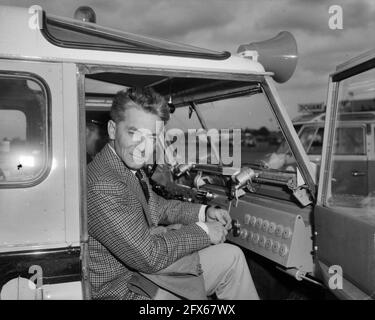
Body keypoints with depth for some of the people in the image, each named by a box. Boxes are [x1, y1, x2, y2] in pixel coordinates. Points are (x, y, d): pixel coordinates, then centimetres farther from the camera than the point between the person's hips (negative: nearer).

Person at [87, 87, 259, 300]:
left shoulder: (131, 166, -2)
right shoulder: (103, 187, -32)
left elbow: (156, 206, 17)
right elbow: (148, 256, -27)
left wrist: (204, 212, 5)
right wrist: (203, 232, -15)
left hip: (142, 264, 10)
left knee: (231, 257, 13)